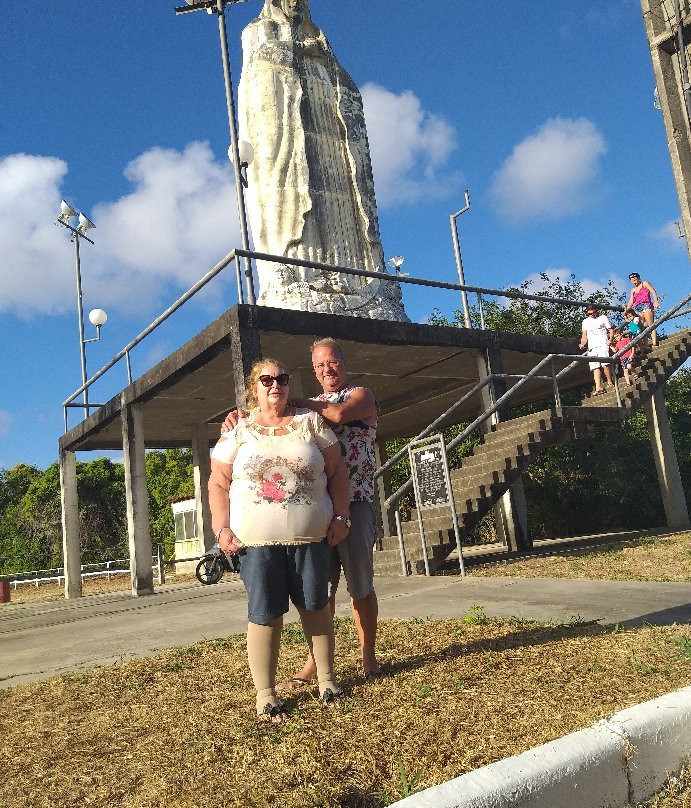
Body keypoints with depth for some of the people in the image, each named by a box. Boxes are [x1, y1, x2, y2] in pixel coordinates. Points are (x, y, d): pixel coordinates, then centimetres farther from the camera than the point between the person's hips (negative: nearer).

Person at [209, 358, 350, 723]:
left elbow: (336, 471, 7)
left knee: (316, 606, 10)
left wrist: (340, 517, -1)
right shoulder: (237, 431, 5)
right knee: (265, 614, 2)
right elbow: (218, 483, 5)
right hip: (257, 541, -1)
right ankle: (265, 693, 14)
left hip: (311, 537, 2)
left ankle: (326, 679, 25)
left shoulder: (311, 422, 7)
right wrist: (222, 529, -6)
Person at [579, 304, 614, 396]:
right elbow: (584, 335, 14)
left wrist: (610, 339, -6)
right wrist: (582, 344, -6)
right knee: (595, 367, -8)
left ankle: (609, 382, -3)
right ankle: (598, 387, -15)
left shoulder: (603, 318, 13)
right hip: (592, 346, 3)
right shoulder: (585, 322, 20)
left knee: (605, 364, -19)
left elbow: (610, 330, 12)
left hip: (602, 344, -3)